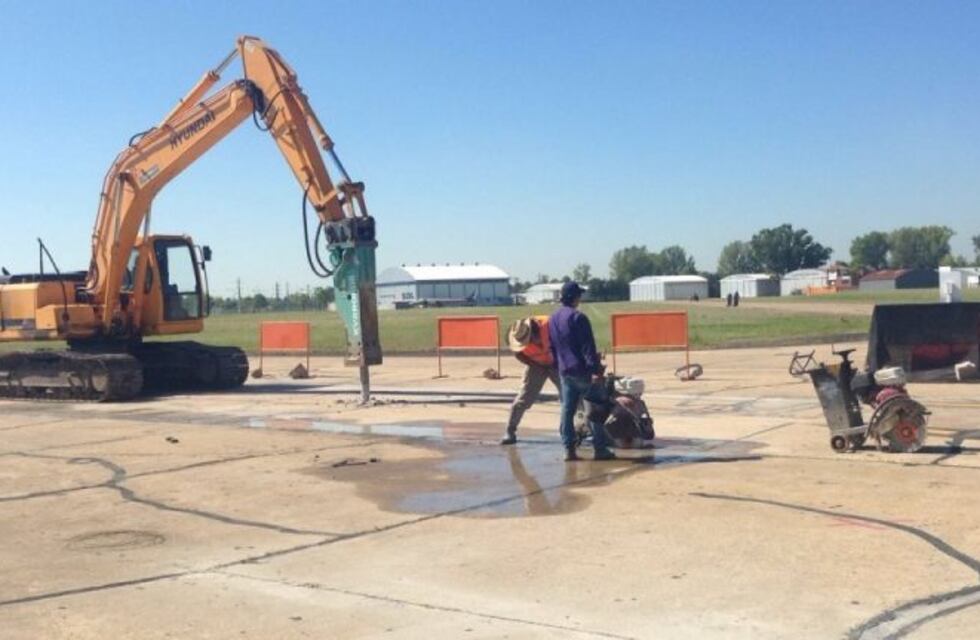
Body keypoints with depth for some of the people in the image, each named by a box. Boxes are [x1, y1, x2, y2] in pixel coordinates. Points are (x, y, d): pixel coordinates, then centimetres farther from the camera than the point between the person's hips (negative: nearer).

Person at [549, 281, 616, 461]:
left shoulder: (552, 319, 12)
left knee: (567, 410, 7)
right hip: (582, 370, -7)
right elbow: (588, 346, -19)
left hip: (564, 371, 7)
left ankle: (569, 449, 3)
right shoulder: (577, 317, -13)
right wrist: (595, 369, -22)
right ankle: (600, 449, 1)